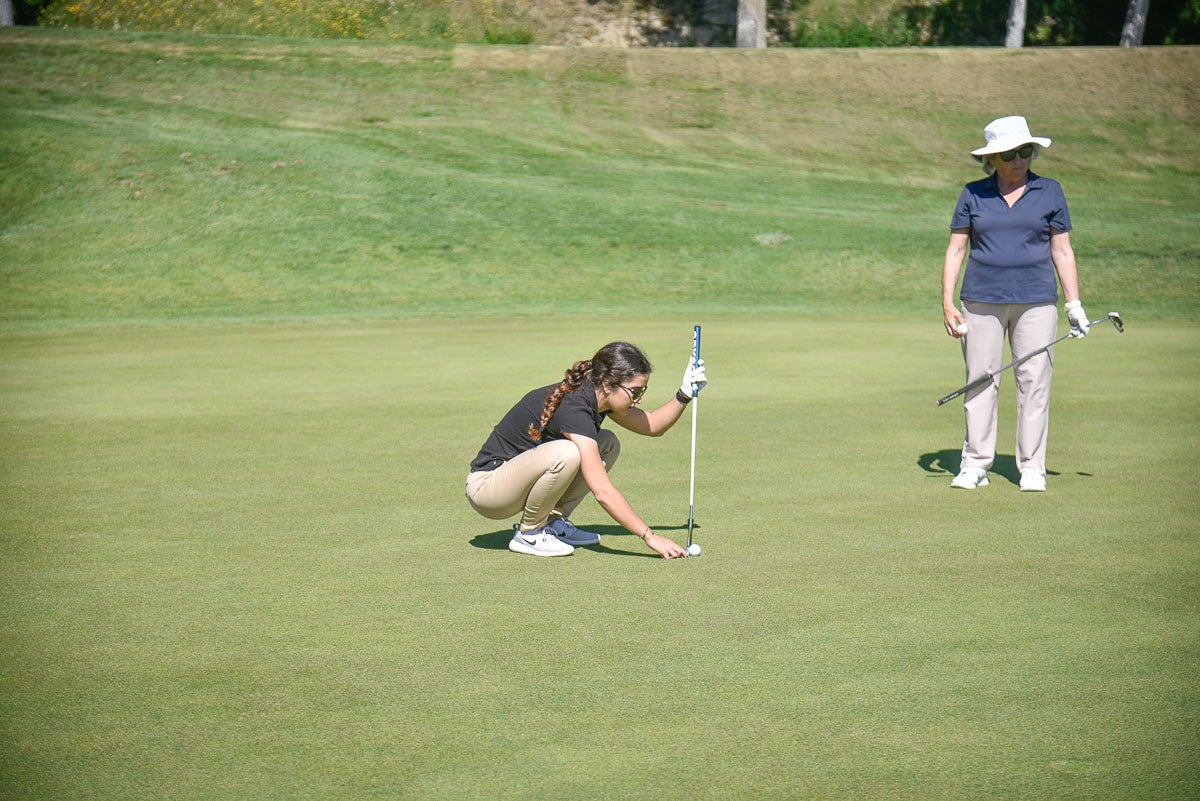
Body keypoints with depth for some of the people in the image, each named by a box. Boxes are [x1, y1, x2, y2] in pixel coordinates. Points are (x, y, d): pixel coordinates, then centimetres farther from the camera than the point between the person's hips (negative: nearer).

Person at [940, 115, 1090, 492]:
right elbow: (956, 249, 7)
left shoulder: (1049, 192, 6)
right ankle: (975, 464, 9)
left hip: (1036, 301, 0)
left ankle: (1032, 467, 6)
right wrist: (947, 303, -1)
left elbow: (1062, 251, 8)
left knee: (1035, 380, -1)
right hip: (982, 301, 0)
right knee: (980, 379, 1)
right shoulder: (973, 194, 6)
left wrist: (1074, 304, 2)